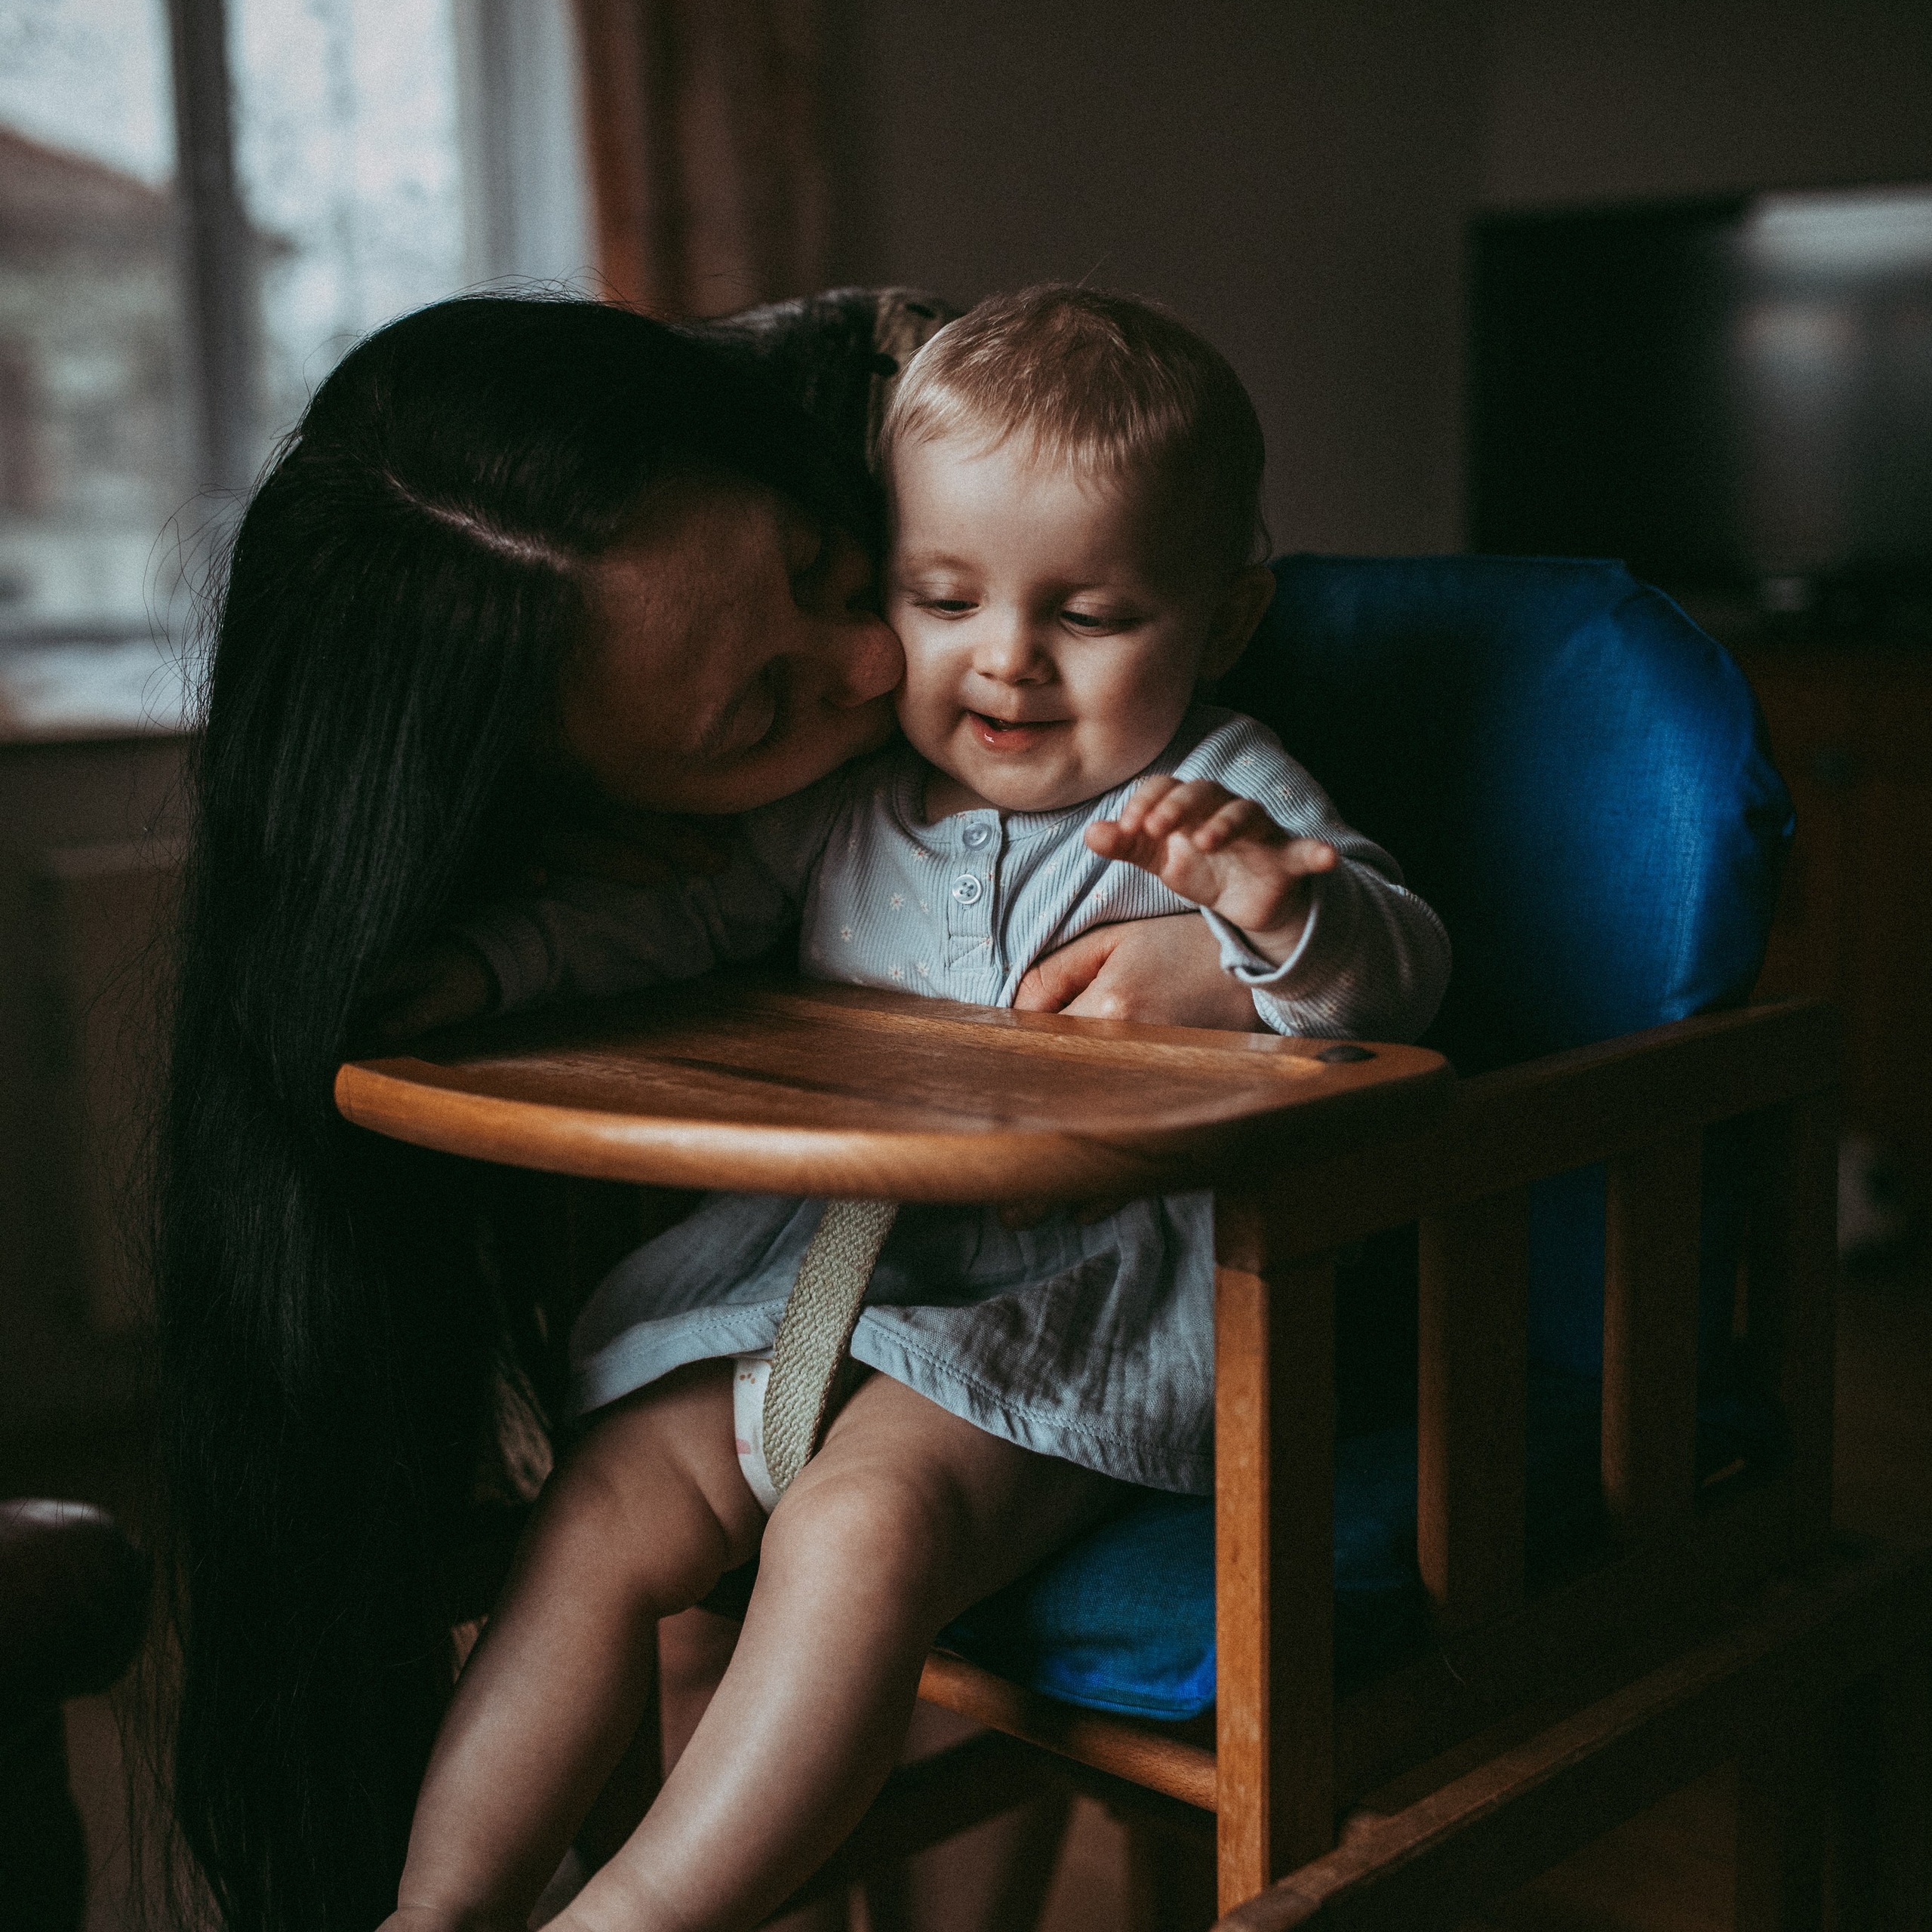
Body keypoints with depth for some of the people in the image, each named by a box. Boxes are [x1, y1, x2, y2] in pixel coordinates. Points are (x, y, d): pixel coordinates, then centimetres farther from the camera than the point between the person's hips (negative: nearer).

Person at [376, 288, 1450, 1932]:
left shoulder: (1224, 799, -4)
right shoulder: (844, 796, 10)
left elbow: (1397, 980, -16)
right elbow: (659, 907, 18)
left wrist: (1285, 907, -39)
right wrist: (463, 969, 2)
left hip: (1078, 1310, -6)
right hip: (818, 1263, 6)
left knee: (855, 1529, -29)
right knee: (598, 1519, -5)